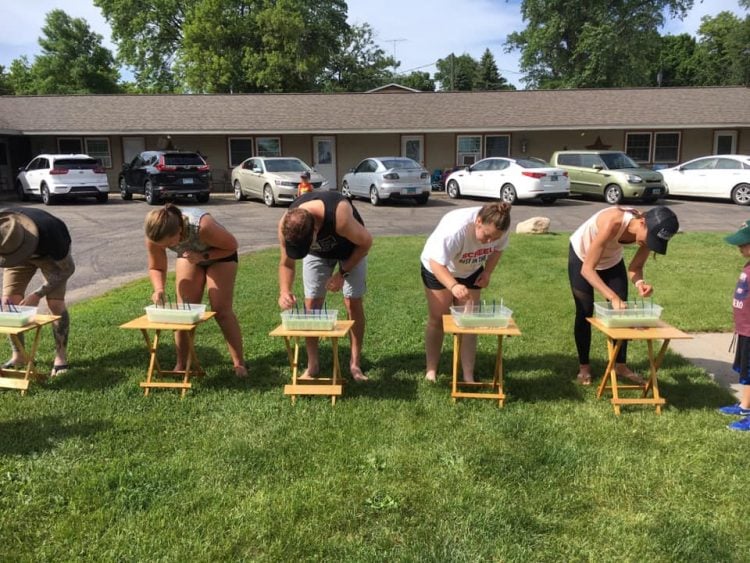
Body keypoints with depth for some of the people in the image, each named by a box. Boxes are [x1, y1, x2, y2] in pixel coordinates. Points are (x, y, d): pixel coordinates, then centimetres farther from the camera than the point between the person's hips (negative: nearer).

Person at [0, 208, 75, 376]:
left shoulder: (49, 233, -42)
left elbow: (68, 269, -27)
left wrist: (38, 294, -31)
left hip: (50, 254, -3)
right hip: (21, 255, 4)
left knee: (55, 303, -16)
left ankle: (61, 356, -3)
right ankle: (18, 355, 7)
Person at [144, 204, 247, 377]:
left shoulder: (202, 227, -43)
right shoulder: (154, 237, -29)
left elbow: (232, 246, -25)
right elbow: (156, 267, -11)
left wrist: (203, 256, -37)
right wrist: (159, 289, -31)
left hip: (220, 255, -4)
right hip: (188, 256, 4)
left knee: (222, 310, -10)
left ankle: (240, 364, -1)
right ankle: (181, 365, 9)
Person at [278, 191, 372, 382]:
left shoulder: (340, 216, -45)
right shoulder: (285, 225, -32)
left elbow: (366, 242, -25)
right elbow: (286, 263, -14)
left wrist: (343, 273, -24)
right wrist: (284, 291, -31)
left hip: (350, 249, -2)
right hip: (317, 253, 3)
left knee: (353, 303, -4)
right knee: (311, 305, -3)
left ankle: (355, 364, 9)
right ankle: (312, 364, 10)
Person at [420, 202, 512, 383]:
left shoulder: (500, 230, -24)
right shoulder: (455, 229, -42)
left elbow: (498, 249, -1)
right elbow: (436, 262, -44)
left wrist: (487, 272, -15)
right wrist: (453, 286, -59)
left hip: (470, 273, 5)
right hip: (438, 270, -4)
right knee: (437, 320, 3)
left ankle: (468, 376, 7)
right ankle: (431, 370, 16)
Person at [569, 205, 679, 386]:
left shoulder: (649, 232, -25)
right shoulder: (612, 223, -43)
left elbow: (635, 268, -13)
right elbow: (587, 269, -41)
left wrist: (640, 283, -36)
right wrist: (613, 297, -48)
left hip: (612, 259, 5)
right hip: (581, 256, -5)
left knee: (621, 311, 1)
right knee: (585, 312, -4)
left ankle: (620, 365, 14)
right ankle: (583, 366, 11)